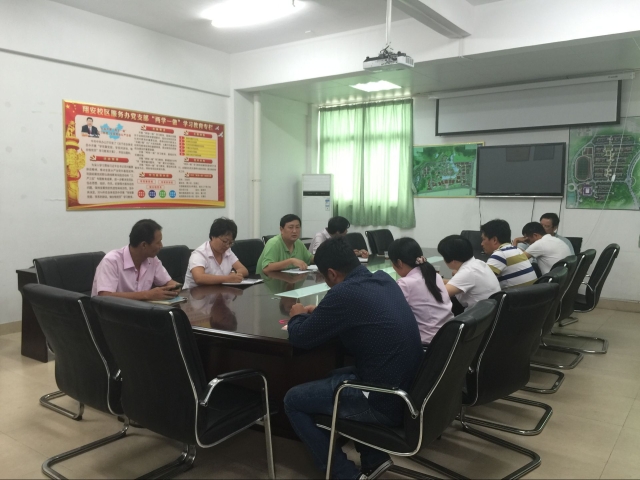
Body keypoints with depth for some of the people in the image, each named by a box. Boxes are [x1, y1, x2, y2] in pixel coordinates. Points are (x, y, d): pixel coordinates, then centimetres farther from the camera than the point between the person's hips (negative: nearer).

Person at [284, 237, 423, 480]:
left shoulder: (344, 293, -20)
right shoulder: (384, 279, 4)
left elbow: (299, 337, -8)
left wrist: (298, 316, 12)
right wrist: (319, 313, 19)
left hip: (385, 402, -8)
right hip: (410, 389, 8)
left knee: (293, 400, 8)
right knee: (335, 377, 30)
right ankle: (374, 457, 26)